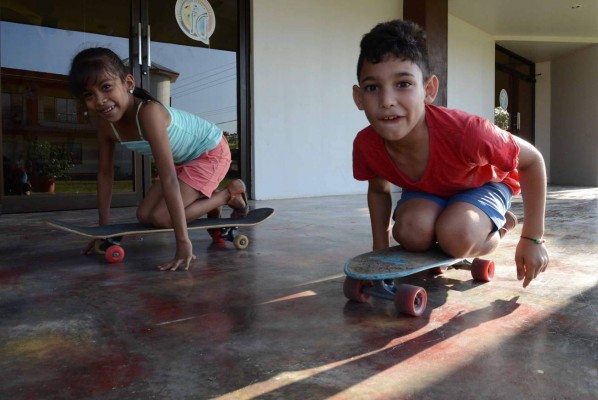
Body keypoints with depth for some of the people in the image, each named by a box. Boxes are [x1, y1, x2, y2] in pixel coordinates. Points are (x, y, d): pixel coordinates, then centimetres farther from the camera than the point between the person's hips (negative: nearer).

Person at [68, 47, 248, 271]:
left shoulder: (148, 112, -37)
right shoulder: (105, 123, -13)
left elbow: (168, 178, -41)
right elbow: (105, 173, -1)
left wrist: (183, 242, -41)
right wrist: (103, 228, 2)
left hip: (211, 151, -8)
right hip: (183, 160, 8)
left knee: (160, 218, -16)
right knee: (144, 216, 3)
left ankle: (230, 193, 0)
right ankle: (207, 198, 21)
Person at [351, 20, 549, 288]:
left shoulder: (463, 131, -41)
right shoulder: (365, 145, -28)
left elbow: (532, 161, -23)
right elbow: (378, 189, -3)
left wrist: (532, 239, -18)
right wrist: (381, 250, -8)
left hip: (484, 183, -2)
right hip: (426, 190, 3)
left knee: (455, 237, -32)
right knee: (411, 233, -28)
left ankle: (500, 225, 4)